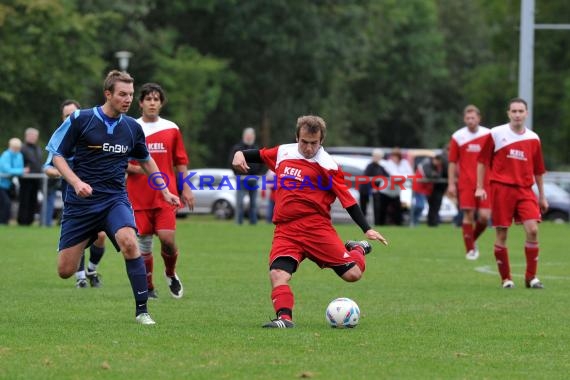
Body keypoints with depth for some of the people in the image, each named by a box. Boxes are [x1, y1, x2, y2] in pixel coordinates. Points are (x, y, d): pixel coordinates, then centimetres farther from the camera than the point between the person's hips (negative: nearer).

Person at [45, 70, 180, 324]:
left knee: (128, 241, -31)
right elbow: (57, 155, -2)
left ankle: (142, 310, -23)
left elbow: (146, 160, 22)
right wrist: (76, 182, -18)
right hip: (80, 201, -1)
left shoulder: (132, 127, 4)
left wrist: (165, 191, 19)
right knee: (65, 271, -3)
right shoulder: (80, 120, -7)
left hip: (115, 199, 2)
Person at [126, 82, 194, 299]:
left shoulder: (171, 129, 8)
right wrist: (135, 168, -13)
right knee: (143, 243, -1)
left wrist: (185, 188, 7)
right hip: (139, 196, 0)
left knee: (167, 238, -13)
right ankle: (148, 288, 12)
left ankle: (171, 274, 16)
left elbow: (181, 161, 13)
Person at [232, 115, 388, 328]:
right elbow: (260, 155, 32)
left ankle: (357, 250, 27)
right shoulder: (283, 152, 11)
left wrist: (367, 230, -8)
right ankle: (284, 318, -22)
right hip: (285, 229, 3)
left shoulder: (327, 165, -3)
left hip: (315, 226, -3)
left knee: (352, 274, -5)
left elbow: (347, 200, -3)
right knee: (277, 274, -23)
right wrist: (240, 154, 13)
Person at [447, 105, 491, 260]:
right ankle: (470, 250, 5)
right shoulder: (457, 137, 2)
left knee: (484, 216, -8)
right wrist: (451, 184, -1)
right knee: (468, 215, -5)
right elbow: (452, 162, 4)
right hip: (466, 183, -1)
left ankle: (473, 240, 19)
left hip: (485, 183, 1)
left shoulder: (489, 135, 3)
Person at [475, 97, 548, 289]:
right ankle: (506, 278, 10)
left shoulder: (533, 138, 10)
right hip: (501, 189, -2)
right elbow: (482, 161, 6)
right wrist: (480, 187, 0)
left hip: (525, 190, 2)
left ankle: (531, 277, 0)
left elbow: (538, 170, 17)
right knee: (501, 234, -1)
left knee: (532, 230, -12)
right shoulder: (496, 134, 1)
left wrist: (542, 197, 18)